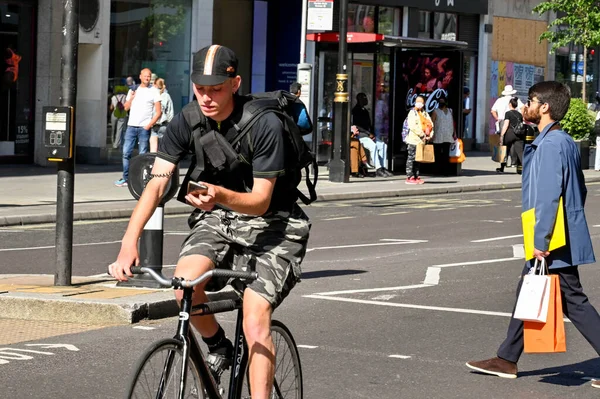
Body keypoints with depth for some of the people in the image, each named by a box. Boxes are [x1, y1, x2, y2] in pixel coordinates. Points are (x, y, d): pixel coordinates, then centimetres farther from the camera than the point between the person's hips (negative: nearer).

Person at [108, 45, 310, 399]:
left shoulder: (265, 124, -23)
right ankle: (218, 348, 5)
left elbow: (261, 200, -22)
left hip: (270, 225, -4)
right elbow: (157, 182, -15)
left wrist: (222, 196, -43)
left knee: (255, 321, -20)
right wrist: (130, 242, -28)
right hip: (217, 219, 4)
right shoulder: (187, 121, -9)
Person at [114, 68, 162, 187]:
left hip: (144, 128, -4)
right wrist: (131, 97, -3)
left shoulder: (153, 91, 3)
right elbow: (126, 108, 14)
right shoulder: (133, 90, 15)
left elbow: (159, 112, -2)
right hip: (131, 126, 4)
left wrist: (149, 125, -11)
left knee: (143, 155, -4)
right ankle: (125, 178, 4)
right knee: (126, 153, -1)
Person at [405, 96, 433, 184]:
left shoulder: (425, 114, 17)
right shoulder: (412, 113, -4)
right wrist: (422, 134, -17)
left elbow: (430, 124, 11)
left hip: (422, 140, 7)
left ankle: (416, 176, 15)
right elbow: (412, 126, -16)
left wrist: (430, 135, -5)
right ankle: (409, 177, -6)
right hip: (413, 140, -7)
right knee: (411, 158, -6)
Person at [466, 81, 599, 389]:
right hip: (562, 238, 10)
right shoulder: (565, 142, 12)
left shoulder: (551, 144, -19)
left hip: (553, 243, -10)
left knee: (573, 302, -6)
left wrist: (541, 242, -23)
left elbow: (549, 196, -25)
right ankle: (507, 360, 24)